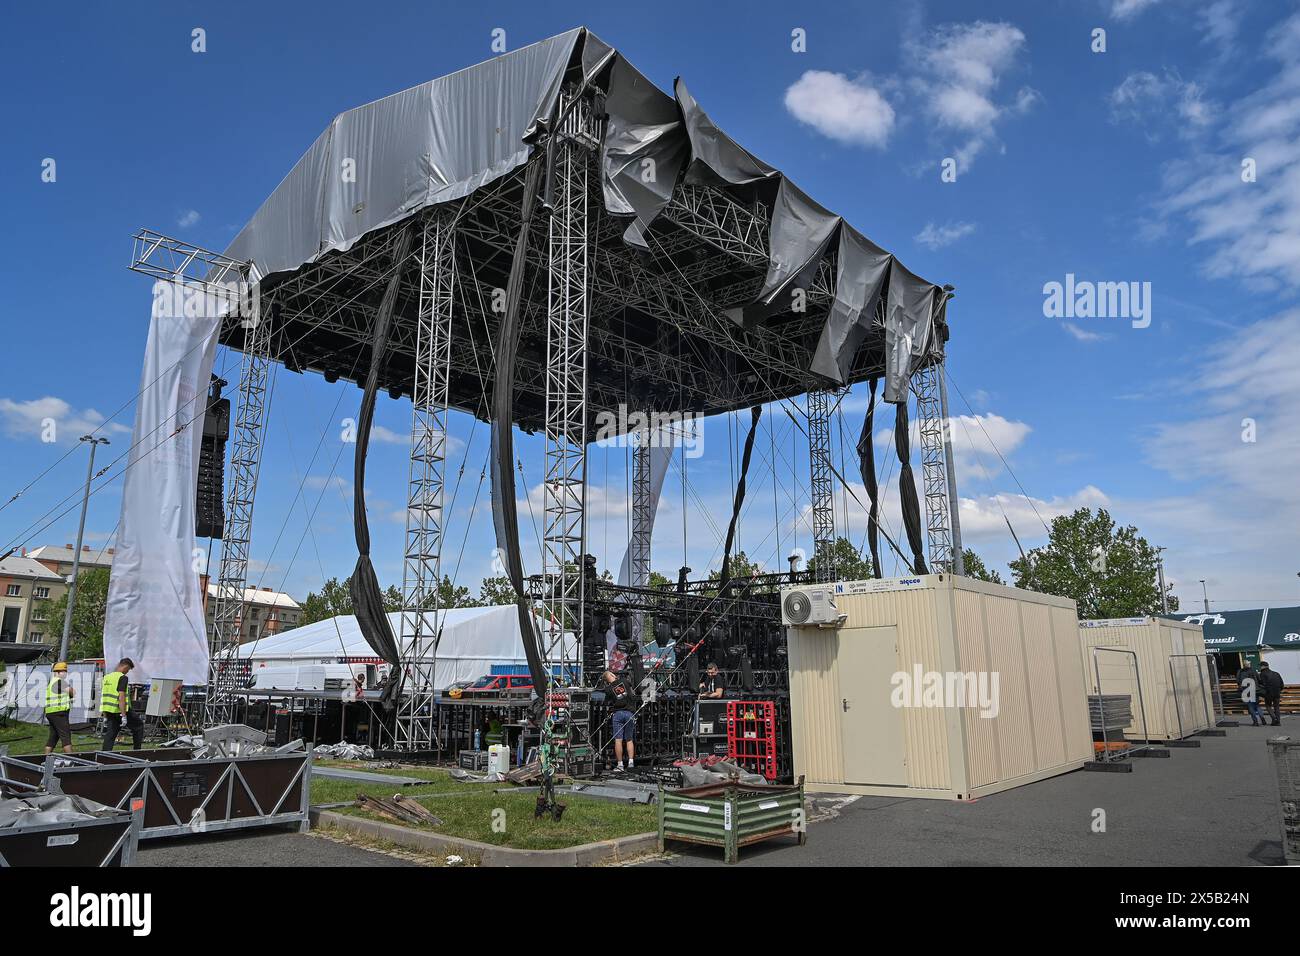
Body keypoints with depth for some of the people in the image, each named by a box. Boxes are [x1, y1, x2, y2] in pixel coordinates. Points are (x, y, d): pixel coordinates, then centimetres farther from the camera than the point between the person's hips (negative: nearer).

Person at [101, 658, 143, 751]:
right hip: (120, 710, -7)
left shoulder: (107, 677, 12)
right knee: (139, 725, 11)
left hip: (109, 711, 7)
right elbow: (121, 697, -21)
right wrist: (123, 715, -20)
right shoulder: (122, 678, -14)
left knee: (110, 735, 10)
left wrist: (105, 715, 21)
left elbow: (103, 696, 16)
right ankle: (137, 750, 14)